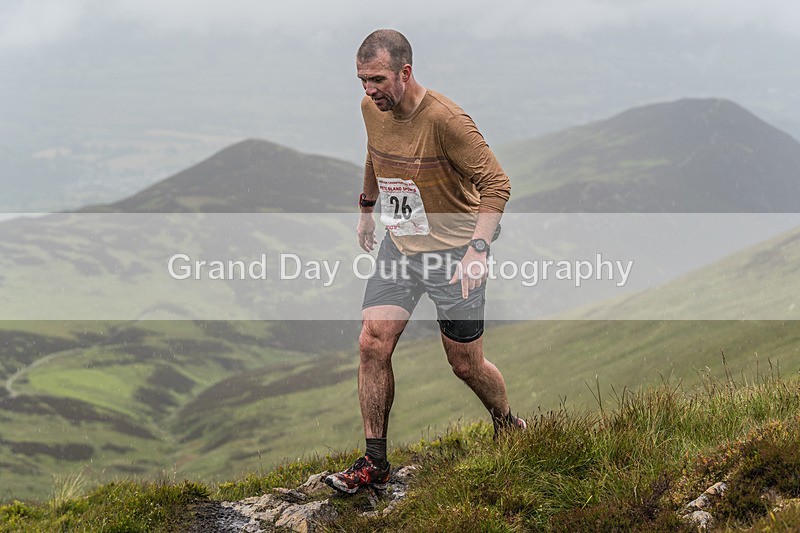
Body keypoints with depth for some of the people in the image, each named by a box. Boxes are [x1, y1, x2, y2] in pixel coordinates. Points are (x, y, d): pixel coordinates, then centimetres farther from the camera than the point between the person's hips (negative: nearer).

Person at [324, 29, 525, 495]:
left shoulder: (445, 120, -24)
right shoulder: (372, 108, -2)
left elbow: (496, 183, -22)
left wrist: (477, 249, -31)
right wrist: (367, 207, 30)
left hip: (453, 251, -6)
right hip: (398, 246, 6)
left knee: (466, 364, 4)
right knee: (373, 344, -7)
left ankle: (509, 428, 34)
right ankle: (375, 464, 1)